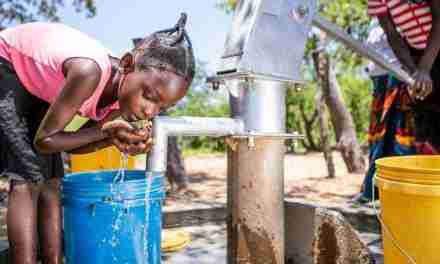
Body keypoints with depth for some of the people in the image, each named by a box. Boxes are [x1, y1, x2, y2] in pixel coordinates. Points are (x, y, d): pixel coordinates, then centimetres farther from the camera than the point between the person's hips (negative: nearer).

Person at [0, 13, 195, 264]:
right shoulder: (89, 72, -40)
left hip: (36, 83, 6)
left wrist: (113, 139, -24)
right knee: (29, 178, -15)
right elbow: (44, 140, -28)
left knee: (51, 181, 0)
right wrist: (105, 130, -33)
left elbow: (70, 144, -7)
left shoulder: (124, 95, -17)